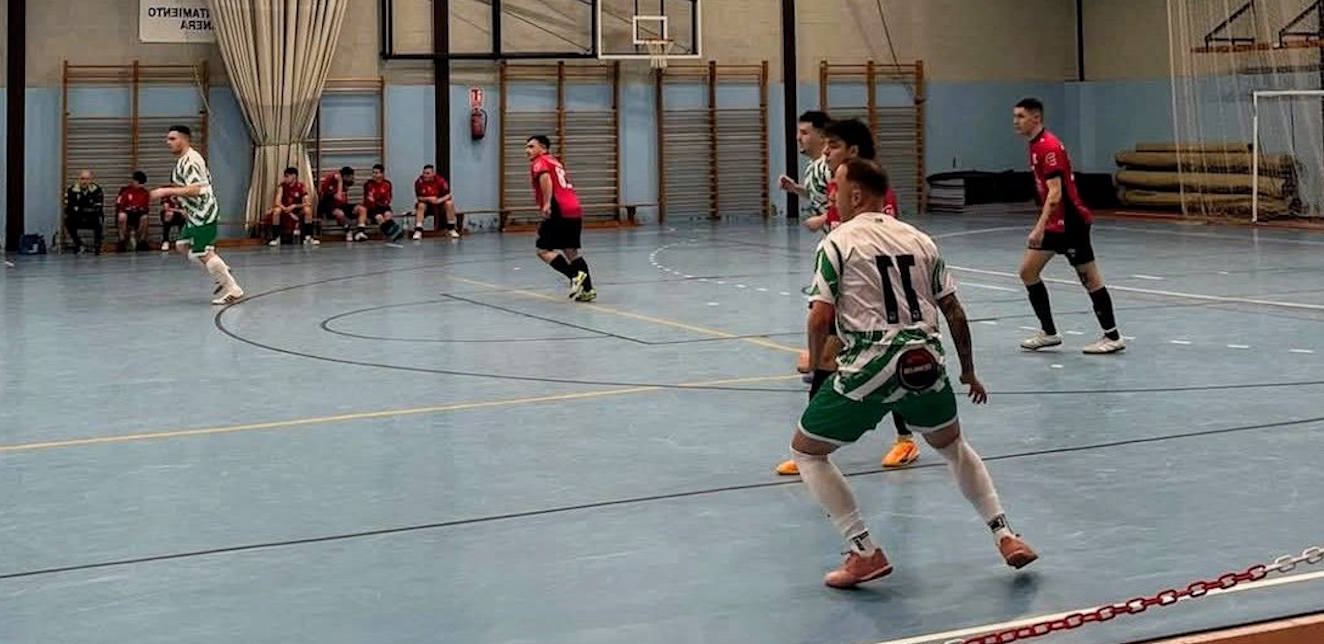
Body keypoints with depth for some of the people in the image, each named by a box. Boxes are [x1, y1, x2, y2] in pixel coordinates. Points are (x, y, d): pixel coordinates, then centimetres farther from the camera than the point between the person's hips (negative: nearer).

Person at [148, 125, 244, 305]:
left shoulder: (189, 161, -18)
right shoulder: (189, 158, 15)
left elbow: (195, 189, -30)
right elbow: (206, 181, 26)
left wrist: (167, 191, -29)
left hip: (203, 214, -11)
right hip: (197, 214, 11)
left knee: (203, 253, -8)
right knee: (183, 245, 18)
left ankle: (233, 290, -1)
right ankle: (223, 274, 20)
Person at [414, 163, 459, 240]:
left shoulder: (440, 181, -20)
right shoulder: (419, 182, -21)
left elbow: (448, 195, -17)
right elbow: (418, 197, -16)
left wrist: (440, 200, -36)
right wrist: (429, 199, -34)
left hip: (439, 202, 0)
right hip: (425, 203, 0)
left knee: (449, 203, -25)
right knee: (420, 206, -32)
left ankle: (451, 229, -13)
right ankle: (418, 231, -31)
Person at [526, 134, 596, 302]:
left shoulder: (539, 162, 1)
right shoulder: (555, 162, 27)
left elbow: (545, 177, -20)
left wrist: (547, 204, -28)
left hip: (560, 211, -9)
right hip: (575, 211, 9)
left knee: (543, 250, -3)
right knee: (571, 251, 18)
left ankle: (575, 276, -15)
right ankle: (587, 289, 12)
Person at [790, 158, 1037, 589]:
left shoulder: (837, 243, 0)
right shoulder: (919, 240, 15)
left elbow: (820, 318, -8)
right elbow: (954, 312, 15)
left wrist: (814, 362, 10)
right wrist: (968, 372, 27)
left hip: (870, 368, -5)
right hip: (926, 364, 5)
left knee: (806, 451, 14)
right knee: (953, 446, 31)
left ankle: (865, 553, 4)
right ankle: (1005, 536, 22)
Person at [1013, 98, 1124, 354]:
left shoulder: (1049, 147, -18)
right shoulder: (1036, 146, 11)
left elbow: (1055, 192, -26)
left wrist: (1040, 227, -32)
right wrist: (1042, 226, 25)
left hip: (1070, 223, -10)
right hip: (1054, 223, 10)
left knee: (1090, 278, -1)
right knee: (1028, 271, 6)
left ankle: (1113, 337, 7)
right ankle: (1049, 333, 12)